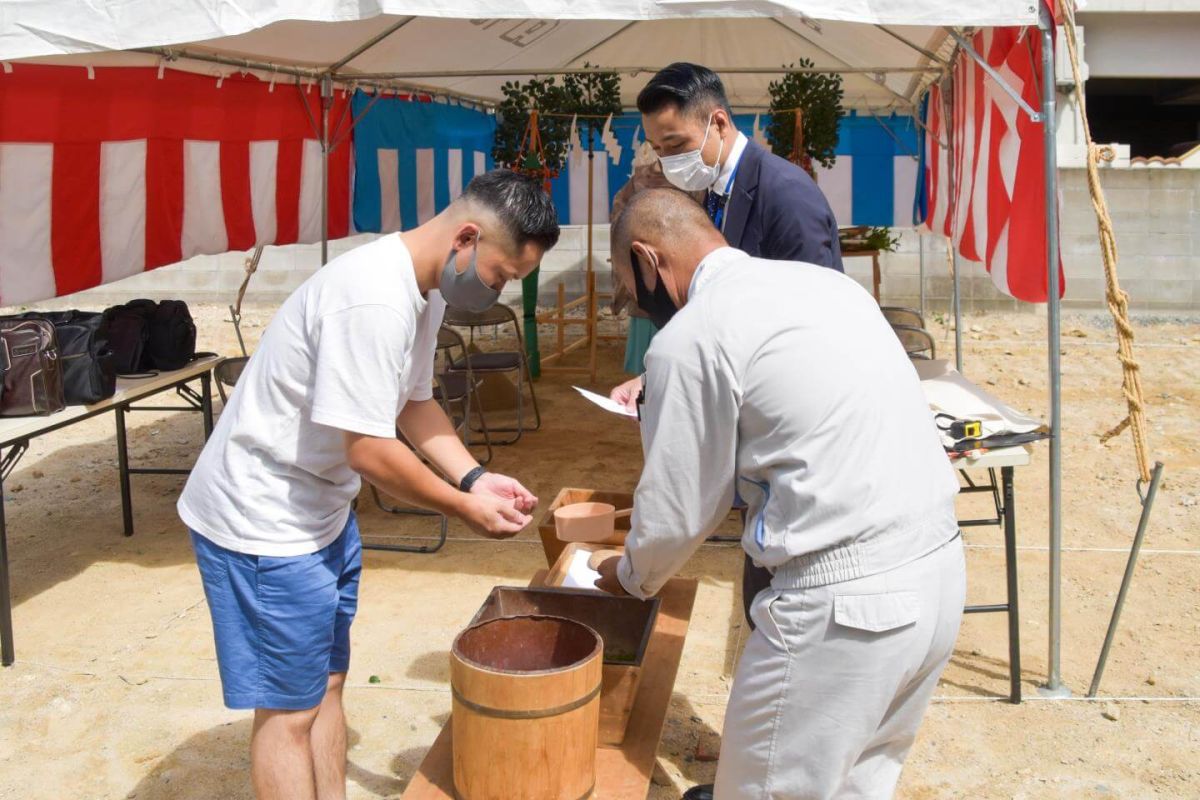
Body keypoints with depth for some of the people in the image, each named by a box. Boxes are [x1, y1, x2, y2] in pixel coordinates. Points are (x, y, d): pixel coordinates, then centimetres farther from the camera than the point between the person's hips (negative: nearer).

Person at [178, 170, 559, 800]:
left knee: (326, 680, 19)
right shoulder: (375, 299, -29)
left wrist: (476, 478, -2)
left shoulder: (423, 289, 2)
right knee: (289, 709, 2)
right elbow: (369, 449, -27)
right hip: (265, 522, -10)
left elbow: (413, 401, 12)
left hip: (322, 508, 10)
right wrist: (466, 508, -15)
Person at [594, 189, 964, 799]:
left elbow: (680, 511, -2)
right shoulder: (824, 281, 13)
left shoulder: (690, 338, -10)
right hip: (941, 566, 8)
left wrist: (632, 577, 19)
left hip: (843, 603, -8)